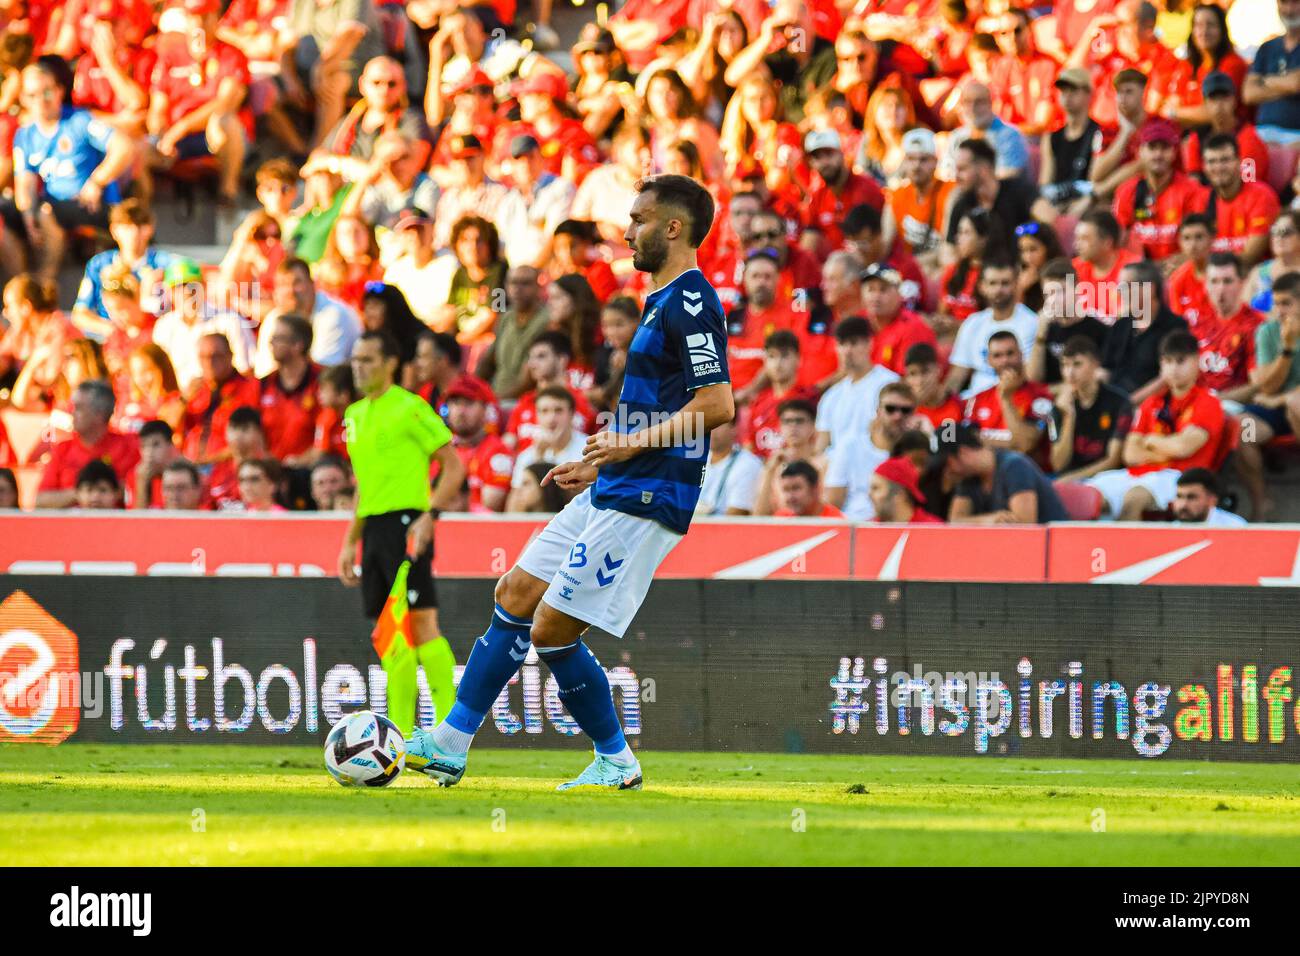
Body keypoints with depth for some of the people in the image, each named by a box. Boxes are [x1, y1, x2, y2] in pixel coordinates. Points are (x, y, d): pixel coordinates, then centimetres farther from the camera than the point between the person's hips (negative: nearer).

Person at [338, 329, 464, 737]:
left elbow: (454, 465, -9)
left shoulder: (410, 408, -6)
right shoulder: (355, 415, 18)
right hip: (373, 527, 8)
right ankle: (400, 732, 8)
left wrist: (429, 516, -19)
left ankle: (448, 723, -14)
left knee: (421, 622, -13)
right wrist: (350, 542, 22)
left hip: (405, 522, -8)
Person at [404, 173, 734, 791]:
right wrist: (601, 462, 23)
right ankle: (450, 745, 12)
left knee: (552, 629, -8)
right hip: (614, 492, 10)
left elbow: (717, 405, -24)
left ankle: (615, 760, 7)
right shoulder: (664, 301, 18)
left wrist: (636, 443, -19)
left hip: (643, 501, -10)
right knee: (515, 596, 10)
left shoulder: (692, 302, -15)